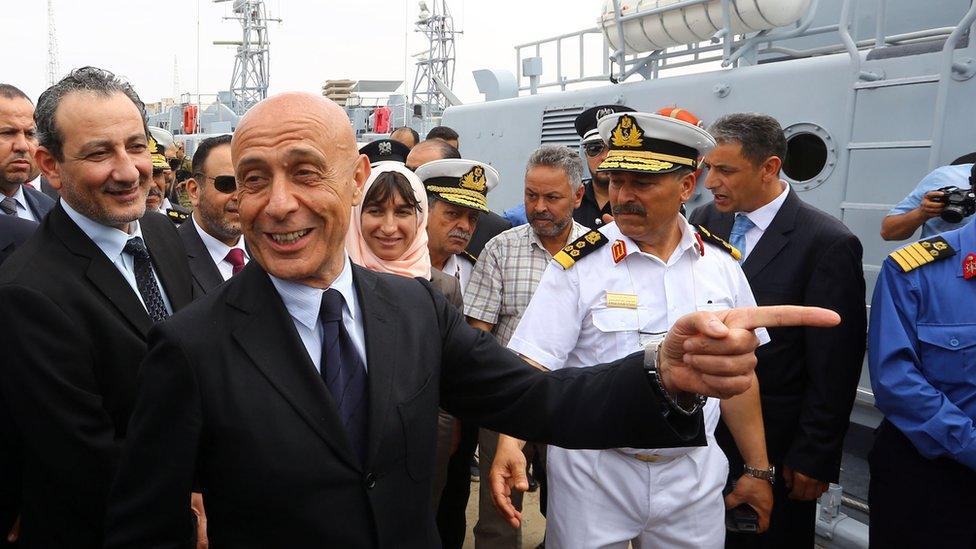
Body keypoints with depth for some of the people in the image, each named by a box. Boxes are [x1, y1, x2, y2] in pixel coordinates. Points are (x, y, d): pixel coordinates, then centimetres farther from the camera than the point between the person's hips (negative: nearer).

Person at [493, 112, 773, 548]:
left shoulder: (721, 262, 0)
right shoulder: (578, 265, -12)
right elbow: (532, 363, -17)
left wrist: (758, 470, 9)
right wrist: (510, 441, -34)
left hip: (694, 475, 3)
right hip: (593, 475, -3)